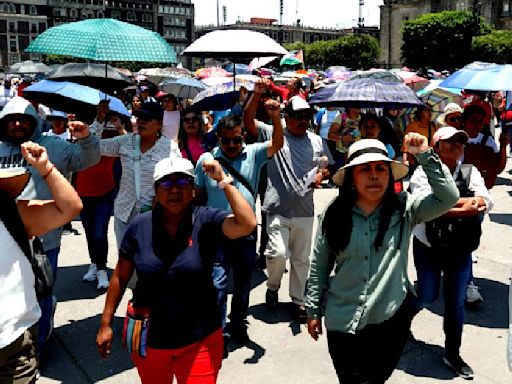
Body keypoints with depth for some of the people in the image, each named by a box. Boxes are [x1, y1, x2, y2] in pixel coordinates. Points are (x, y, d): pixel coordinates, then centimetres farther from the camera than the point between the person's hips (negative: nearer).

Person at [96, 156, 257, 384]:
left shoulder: (206, 221, -13)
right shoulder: (140, 226, -7)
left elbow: (247, 224, -31)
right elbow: (120, 277, 2)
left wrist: (224, 181, -25)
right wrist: (106, 324, 4)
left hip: (199, 341, -2)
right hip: (148, 341, 3)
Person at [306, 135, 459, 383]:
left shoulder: (405, 208, -4)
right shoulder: (334, 214, -4)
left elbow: (448, 197, -15)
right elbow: (319, 266, 3)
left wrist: (425, 155, -19)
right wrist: (314, 310, 6)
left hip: (391, 319, 0)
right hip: (343, 322, 0)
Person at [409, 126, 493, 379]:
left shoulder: (470, 172, 1)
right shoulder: (423, 173, -11)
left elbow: (485, 201, -14)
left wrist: (450, 201, -28)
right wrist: (463, 209, -25)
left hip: (459, 247, 3)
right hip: (428, 245, -3)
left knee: (456, 301, 10)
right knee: (427, 296, 7)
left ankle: (452, 353, 27)